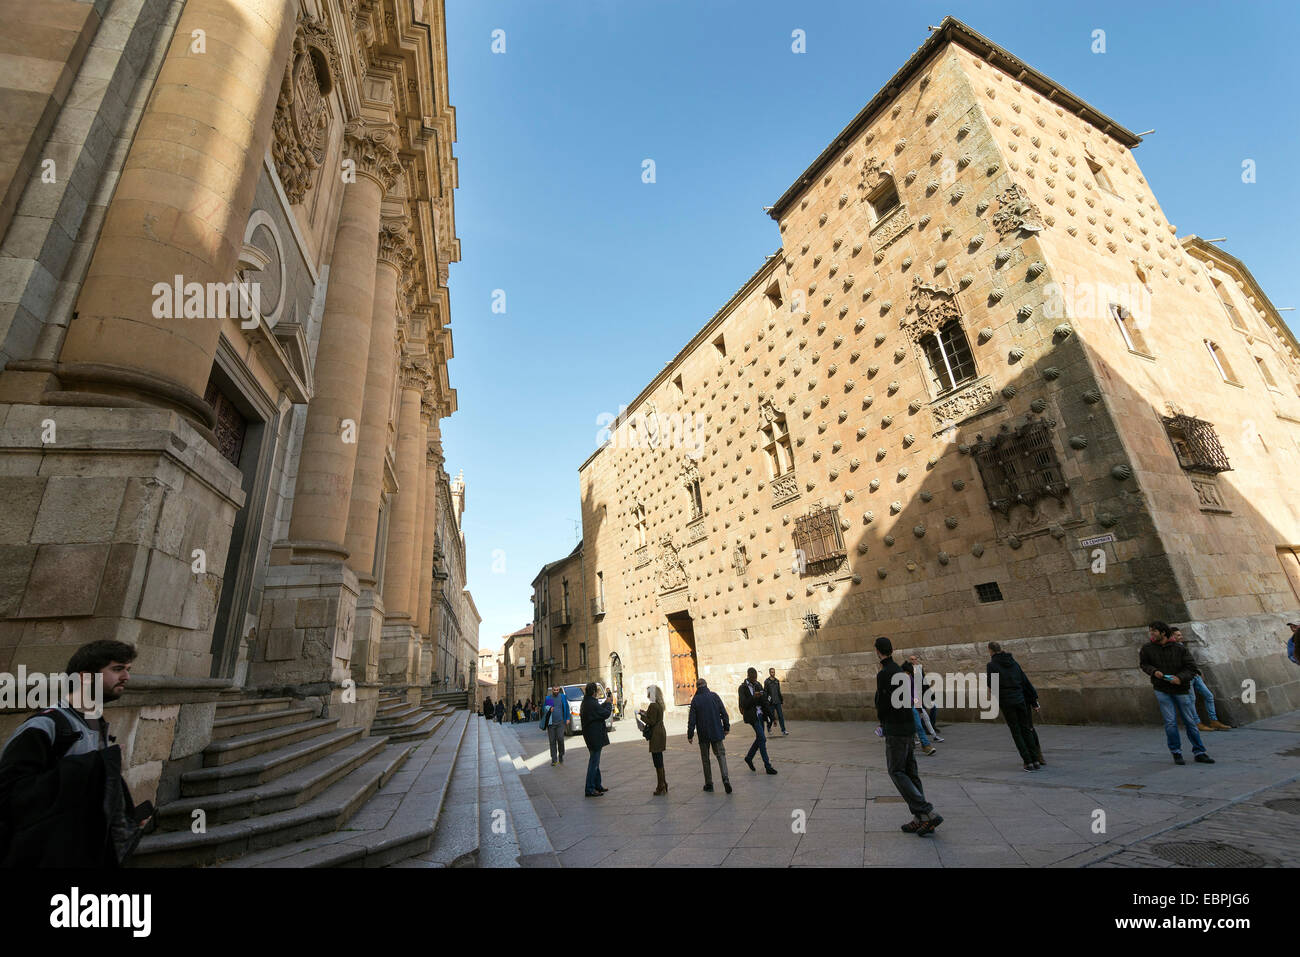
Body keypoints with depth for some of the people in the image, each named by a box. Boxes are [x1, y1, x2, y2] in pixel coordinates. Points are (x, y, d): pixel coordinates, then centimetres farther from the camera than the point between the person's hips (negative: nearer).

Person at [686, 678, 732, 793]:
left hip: (703, 734, -1)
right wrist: (726, 727, 12)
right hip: (717, 732, 2)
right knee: (721, 754, 9)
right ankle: (725, 779, -8)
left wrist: (690, 735, 0)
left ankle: (709, 783, 15)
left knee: (705, 759, 12)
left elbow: (691, 719, -8)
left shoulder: (695, 700, -8)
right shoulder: (714, 696, -1)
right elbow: (724, 713, 2)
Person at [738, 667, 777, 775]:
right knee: (762, 739, -9)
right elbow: (743, 704, -14)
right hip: (752, 716, -7)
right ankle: (768, 766, -2)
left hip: (760, 714, 7)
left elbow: (764, 701, 12)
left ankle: (749, 758, 34)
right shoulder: (743, 688, -9)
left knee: (759, 739, 14)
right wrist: (753, 697, -26)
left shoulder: (758, 685, 10)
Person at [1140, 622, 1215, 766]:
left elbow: (1191, 666, -5)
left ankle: (1199, 753, 21)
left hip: (1181, 689, 0)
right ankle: (1176, 753, 10)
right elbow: (1143, 664, 8)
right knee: (1170, 722, -2)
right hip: (1162, 690, 0)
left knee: (1190, 722, 8)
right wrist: (1153, 671, -11)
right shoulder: (1147, 648, -2)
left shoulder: (1180, 648, -6)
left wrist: (1180, 677, -20)